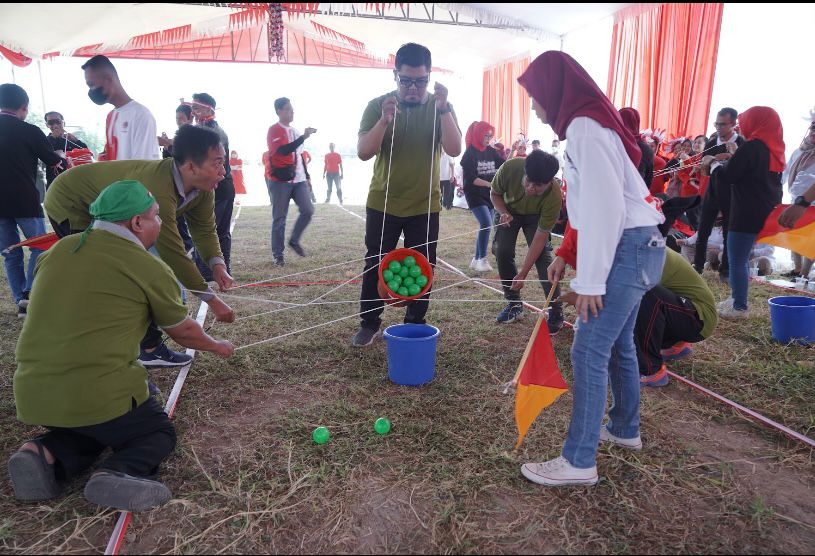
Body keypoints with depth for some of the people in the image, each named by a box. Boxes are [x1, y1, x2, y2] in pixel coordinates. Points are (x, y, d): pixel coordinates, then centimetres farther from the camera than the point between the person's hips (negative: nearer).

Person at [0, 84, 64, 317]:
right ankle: (29, 293, -6)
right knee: (40, 247, 10)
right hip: (25, 201, -4)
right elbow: (53, 161, 3)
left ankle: (21, 303, 10)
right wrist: (61, 159, 25)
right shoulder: (29, 131, -8)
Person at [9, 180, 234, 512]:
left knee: (92, 430, 34)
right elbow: (183, 332, 8)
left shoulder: (58, 251, 9)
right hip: (100, 395, -6)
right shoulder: (150, 268, -7)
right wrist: (216, 346, 28)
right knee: (159, 430, 19)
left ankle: (46, 456, 3)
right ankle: (117, 473, -12)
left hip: (31, 395, 6)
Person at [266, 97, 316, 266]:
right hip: (280, 181, -7)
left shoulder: (295, 131, 17)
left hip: (298, 180, 7)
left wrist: (306, 177, 20)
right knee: (279, 218, -1)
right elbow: (284, 150, -23)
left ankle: (294, 240, 17)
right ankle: (277, 254, 9)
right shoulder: (274, 130, -7)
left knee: (308, 210, -4)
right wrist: (304, 137, -24)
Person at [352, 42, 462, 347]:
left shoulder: (440, 108, -2)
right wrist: (384, 120, -28)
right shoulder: (377, 105, -4)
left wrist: (443, 107, -26)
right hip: (382, 204, 0)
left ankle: (415, 325, 24)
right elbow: (363, 153, -13)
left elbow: (454, 150, -15)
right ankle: (369, 324, 22)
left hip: (425, 206, 1)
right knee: (375, 266, 6)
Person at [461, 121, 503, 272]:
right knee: (486, 224, -19)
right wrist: (490, 184, -25)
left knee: (485, 226, 8)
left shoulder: (491, 151, 7)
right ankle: (482, 259, -9)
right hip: (475, 194, -6)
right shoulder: (470, 153, -10)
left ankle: (477, 259, 19)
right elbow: (470, 178, -17)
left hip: (490, 194, 6)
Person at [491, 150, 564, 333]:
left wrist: (523, 274, -32)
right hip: (509, 210, 2)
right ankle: (514, 302, 9)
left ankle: (556, 312, -6)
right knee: (502, 253, -10)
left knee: (543, 255, -18)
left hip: (535, 216, -2)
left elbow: (540, 238, -32)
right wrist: (503, 213, -33)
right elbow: (495, 193, -13)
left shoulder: (554, 196, -38)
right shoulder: (510, 167, -36)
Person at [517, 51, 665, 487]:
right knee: (617, 343, 18)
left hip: (627, 248, -10)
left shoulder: (585, 127, -14)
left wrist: (590, 280, -20)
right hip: (636, 247, 10)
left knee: (589, 351, -7)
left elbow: (605, 206, -22)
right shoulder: (588, 123, 17)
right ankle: (624, 428, 35)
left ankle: (579, 462, 2)